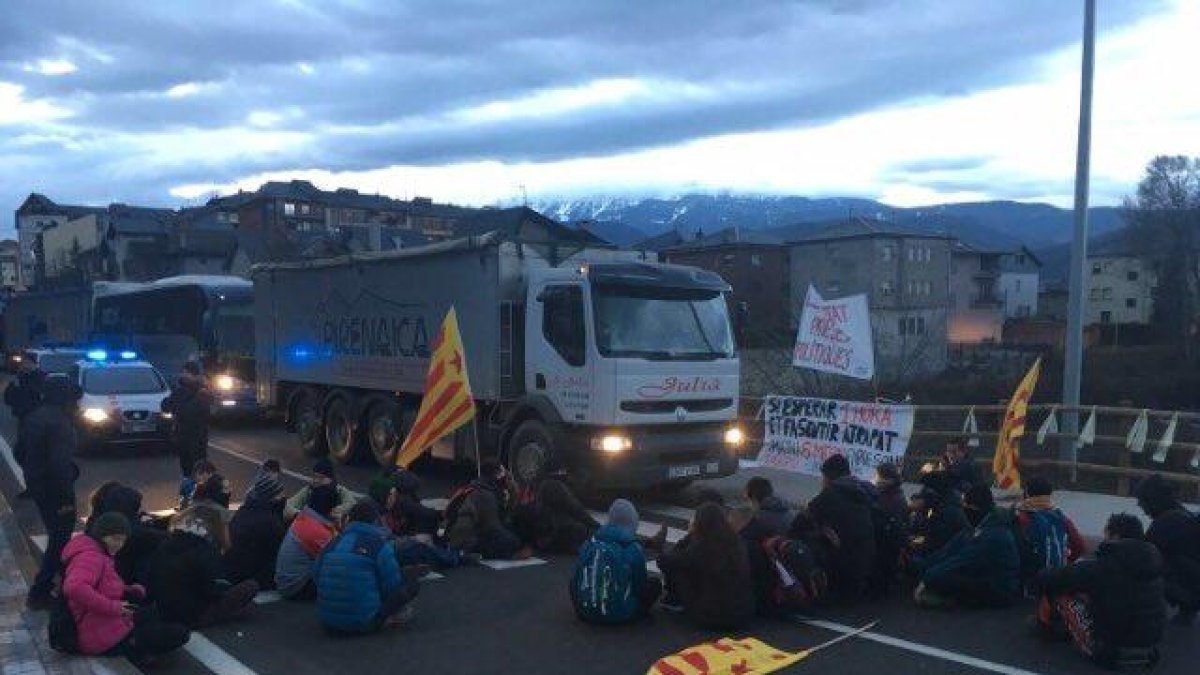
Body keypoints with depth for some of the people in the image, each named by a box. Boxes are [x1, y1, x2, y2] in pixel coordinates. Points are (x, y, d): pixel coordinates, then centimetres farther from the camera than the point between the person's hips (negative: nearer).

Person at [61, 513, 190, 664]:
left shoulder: (99, 554, 15)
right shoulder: (90, 556, -19)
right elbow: (74, 588, -38)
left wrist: (130, 590, 2)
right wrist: (112, 607, -31)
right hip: (103, 638, -11)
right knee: (179, 633, -8)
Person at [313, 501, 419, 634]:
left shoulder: (332, 544, 5)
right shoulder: (379, 545, -8)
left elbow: (316, 576, 13)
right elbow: (392, 585, -5)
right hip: (363, 624, -5)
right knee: (412, 585, 6)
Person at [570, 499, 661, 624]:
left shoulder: (590, 542, -1)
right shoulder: (634, 549, -11)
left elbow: (576, 579, 7)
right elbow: (640, 584, 1)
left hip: (585, 613, 4)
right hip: (619, 615, -3)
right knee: (655, 583, 12)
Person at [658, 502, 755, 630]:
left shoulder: (700, 546, -17)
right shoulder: (736, 540, -1)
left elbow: (664, 560, -2)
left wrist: (690, 536, 5)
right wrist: (692, 536, 18)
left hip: (711, 616, -6)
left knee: (674, 567, 6)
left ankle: (675, 601, 31)